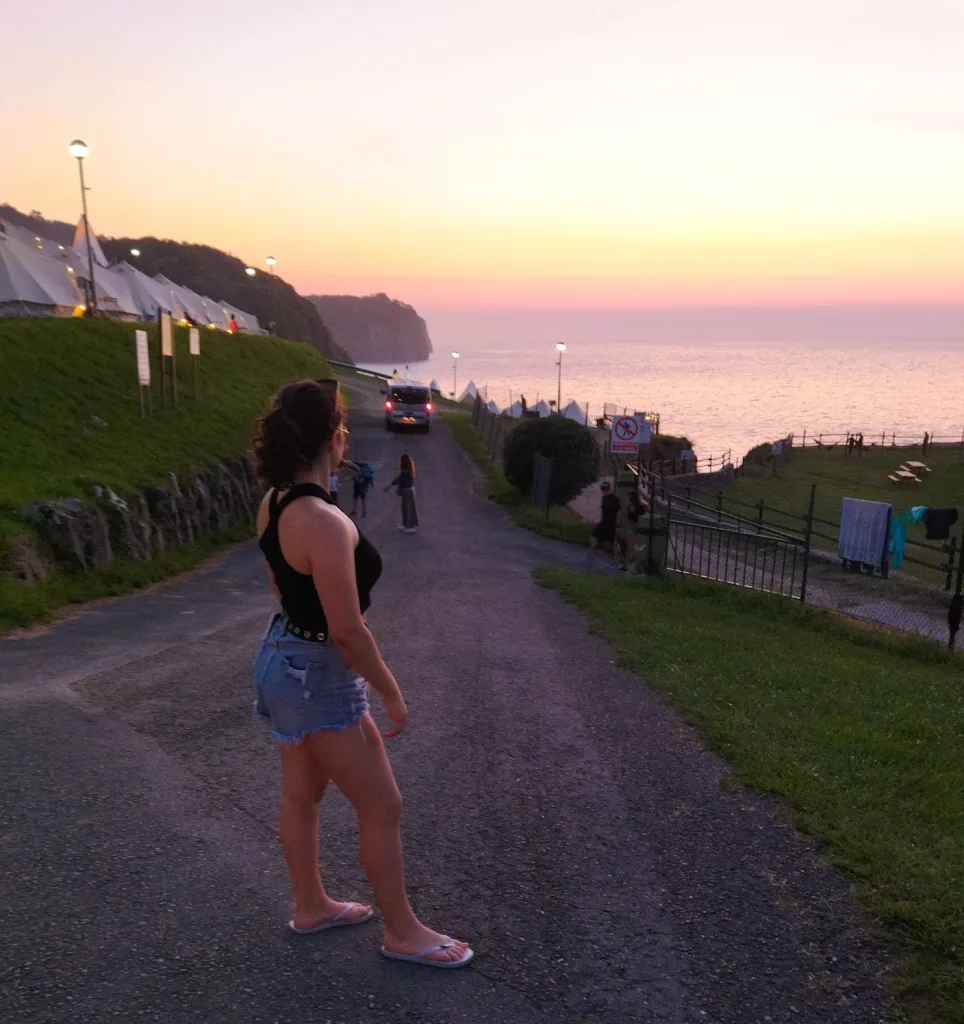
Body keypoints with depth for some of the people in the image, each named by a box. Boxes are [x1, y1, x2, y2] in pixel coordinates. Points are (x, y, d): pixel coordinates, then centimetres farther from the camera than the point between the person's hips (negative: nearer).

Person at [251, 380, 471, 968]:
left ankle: (311, 906, 42)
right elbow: (347, 630, -26)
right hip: (319, 676, -9)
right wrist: (392, 694, -13)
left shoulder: (274, 503, -3)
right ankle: (403, 933, 25)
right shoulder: (325, 523, -31)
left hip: (283, 655, 9)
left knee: (302, 793, 23)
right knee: (382, 807, 8)